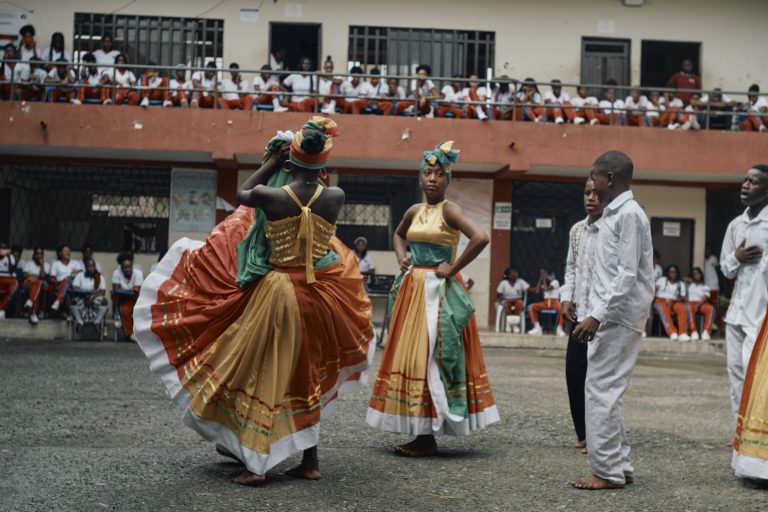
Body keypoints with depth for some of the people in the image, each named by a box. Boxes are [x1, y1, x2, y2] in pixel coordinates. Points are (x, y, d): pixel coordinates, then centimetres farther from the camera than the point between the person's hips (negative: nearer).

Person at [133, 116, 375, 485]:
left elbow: (241, 195, 9)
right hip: (320, 297, 3)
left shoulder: (270, 196, -15)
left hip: (276, 293, -3)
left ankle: (256, 463, 9)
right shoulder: (335, 197, -11)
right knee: (307, 377, 18)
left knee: (265, 375, 8)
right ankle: (310, 461, 25)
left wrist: (273, 161, 14)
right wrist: (313, 169, 17)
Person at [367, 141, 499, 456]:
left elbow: (480, 238, -24)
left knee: (429, 358, -6)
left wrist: (453, 268, -17)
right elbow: (399, 234, 31)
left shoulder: (449, 211, -10)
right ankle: (421, 434, 18)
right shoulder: (414, 212, 11)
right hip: (412, 288, 8)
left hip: (437, 291, -8)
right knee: (410, 356, 9)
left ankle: (428, 439, 1)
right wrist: (401, 257, 11)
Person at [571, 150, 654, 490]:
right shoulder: (614, 214, 17)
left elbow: (627, 275, -19)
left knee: (601, 392, -8)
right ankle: (620, 467, 19)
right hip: (610, 318, 10)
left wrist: (598, 316, -21)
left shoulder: (629, 214, -13)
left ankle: (608, 472, -3)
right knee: (606, 392, 12)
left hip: (618, 318, -10)